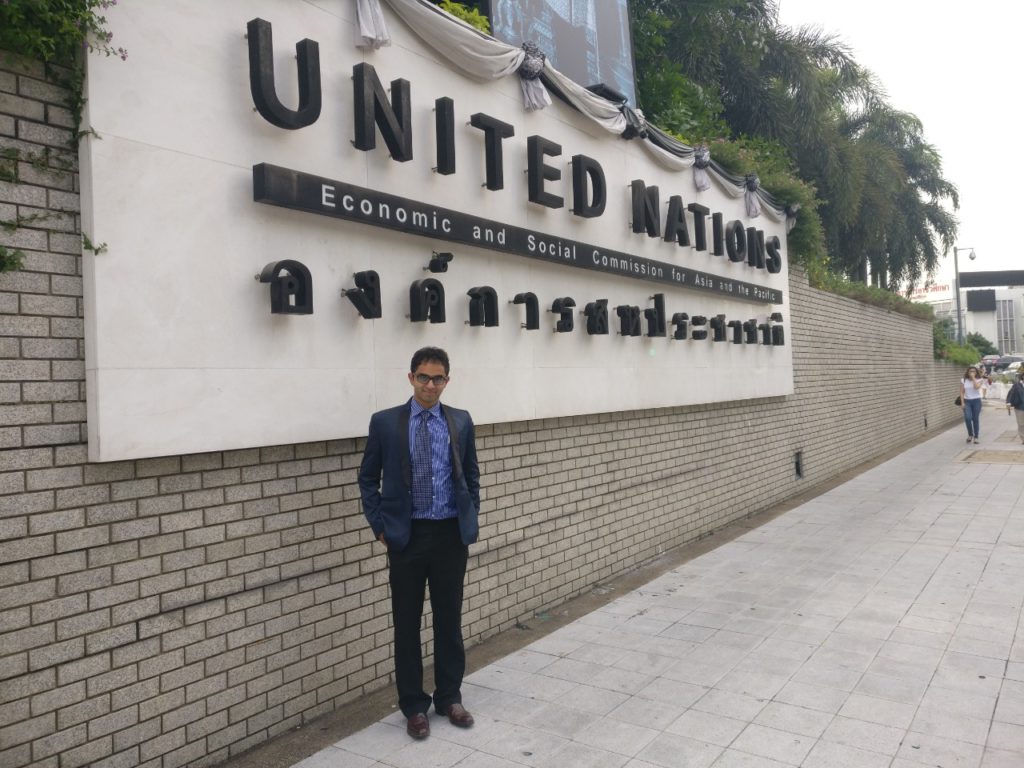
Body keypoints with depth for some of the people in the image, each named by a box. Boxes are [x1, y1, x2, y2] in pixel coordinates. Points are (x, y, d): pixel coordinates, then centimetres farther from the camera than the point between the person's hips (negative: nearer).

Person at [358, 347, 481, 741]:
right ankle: (413, 705, 24)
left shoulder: (461, 421, 3)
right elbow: (368, 479, 3)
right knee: (407, 623, 8)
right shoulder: (385, 422, -3)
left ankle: (449, 697, 29)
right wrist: (380, 527, -3)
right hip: (407, 535, -1)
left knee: (450, 619, 12)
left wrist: (471, 521, 4)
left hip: (451, 534, 2)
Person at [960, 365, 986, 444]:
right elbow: (961, 392, 3)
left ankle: (976, 437, 10)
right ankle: (970, 434, 5)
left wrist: (973, 378, -15)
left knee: (976, 419, 1)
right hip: (967, 401, 1)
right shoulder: (963, 380, 4)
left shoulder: (979, 380, 0)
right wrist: (962, 402, -5)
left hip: (976, 401, 0)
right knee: (968, 418, -16)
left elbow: (976, 387, -22)